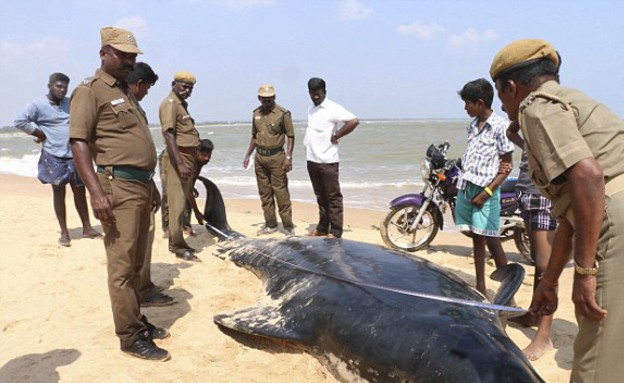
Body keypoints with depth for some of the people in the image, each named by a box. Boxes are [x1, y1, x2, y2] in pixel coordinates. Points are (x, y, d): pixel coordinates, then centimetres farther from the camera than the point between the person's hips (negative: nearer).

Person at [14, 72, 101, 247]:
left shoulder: (71, 103, 10)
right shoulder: (38, 104, -4)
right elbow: (20, 121, -9)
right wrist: (40, 134, -7)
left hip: (74, 155, 4)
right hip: (54, 156, -4)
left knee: (80, 191, 7)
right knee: (59, 192, 1)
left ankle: (87, 228, 16)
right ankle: (64, 233, 9)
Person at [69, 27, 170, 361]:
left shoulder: (126, 92, 22)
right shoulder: (90, 90, -5)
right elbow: (78, 143, -14)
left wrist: (151, 184, 25)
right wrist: (96, 192, -23)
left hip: (141, 186, 9)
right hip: (117, 187, -9)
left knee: (136, 262, 15)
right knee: (122, 264, -4)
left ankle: (136, 320, 27)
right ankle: (131, 337, 4)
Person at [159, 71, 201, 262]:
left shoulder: (182, 104, 19)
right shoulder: (170, 103, -10)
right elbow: (169, 135, -21)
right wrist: (180, 163, -28)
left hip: (188, 157, 10)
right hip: (177, 158, -10)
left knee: (182, 201, 14)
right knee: (177, 202, -7)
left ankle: (175, 241, 22)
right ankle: (178, 246, -2)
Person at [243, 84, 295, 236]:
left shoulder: (283, 113, -8)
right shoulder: (256, 113, 9)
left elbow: (290, 136, -7)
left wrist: (288, 157, -16)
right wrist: (248, 155, 15)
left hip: (276, 156, -6)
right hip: (260, 157, 6)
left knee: (281, 192, -5)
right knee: (264, 193, 9)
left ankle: (288, 226, 4)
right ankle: (270, 225, 19)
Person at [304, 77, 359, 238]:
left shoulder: (332, 108, -10)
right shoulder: (311, 110, 15)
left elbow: (354, 121, -21)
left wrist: (336, 136, -15)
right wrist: (307, 145, 10)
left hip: (327, 161, -8)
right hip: (312, 160, 8)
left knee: (333, 197, -1)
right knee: (320, 196, 15)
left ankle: (335, 232, 3)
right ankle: (322, 228, 24)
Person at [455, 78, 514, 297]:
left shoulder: (500, 126, -8)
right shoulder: (473, 125, 13)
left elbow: (506, 165, -9)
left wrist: (487, 192, -14)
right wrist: (459, 180, 7)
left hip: (485, 190, -7)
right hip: (466, 187, 7)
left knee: (491, 240, -7)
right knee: (476, 238, 11)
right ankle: (480, 287, 20)